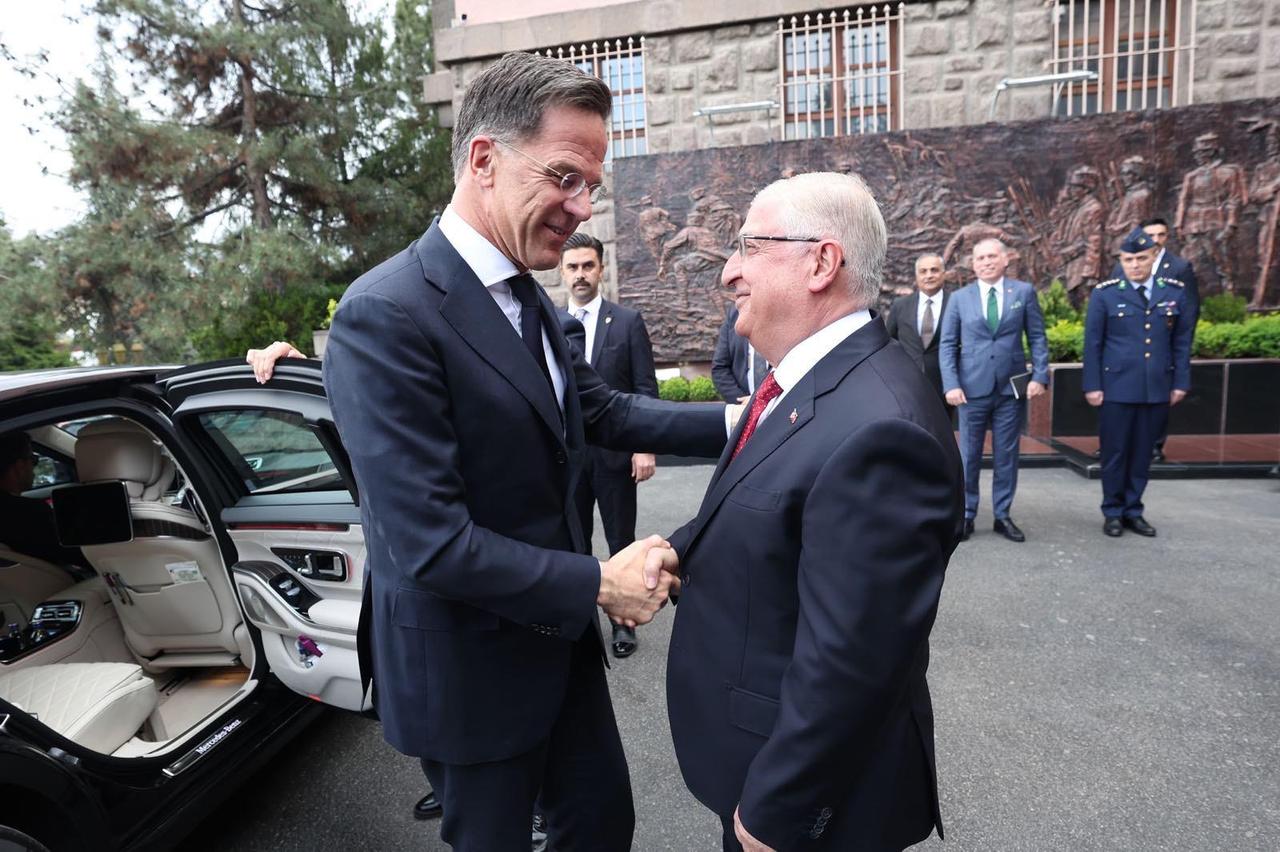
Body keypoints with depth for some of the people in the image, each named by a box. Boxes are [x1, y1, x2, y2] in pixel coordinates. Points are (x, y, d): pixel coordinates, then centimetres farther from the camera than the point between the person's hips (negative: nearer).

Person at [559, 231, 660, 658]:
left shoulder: (628, 322, -2)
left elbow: (645, 390, -3)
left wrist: (645, 447, -10)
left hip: (614, 451, -2)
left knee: (621, 542, 9)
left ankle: (623, 621, 24)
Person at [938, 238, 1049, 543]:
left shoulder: (1024, 292, 5)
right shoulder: (959, 298, 4)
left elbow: (1038, 338, 5)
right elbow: (947, 344, 2)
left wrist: (1039, 376, -7)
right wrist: (951, 384, -9)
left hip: (1012, 388, 1)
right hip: (973, 388, 0)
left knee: (1007, 455, 8)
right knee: (969, 455, 5)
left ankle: (1002, 515, 19)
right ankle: (966, 515, 15)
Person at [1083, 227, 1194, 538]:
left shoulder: (1175, 292, 6)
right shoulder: (1105, 294, -2)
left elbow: (1182, 342, 10)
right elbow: (1092, 343, -2)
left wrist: (1181, 382, 5)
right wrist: (1093, 385, -5)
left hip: (1157, 389, 3)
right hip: (1117, 388, -2)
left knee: (1143, 452, 9)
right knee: (1115, 452, 4)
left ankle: (1133, 510, 21)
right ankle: (1113, 512, 16)